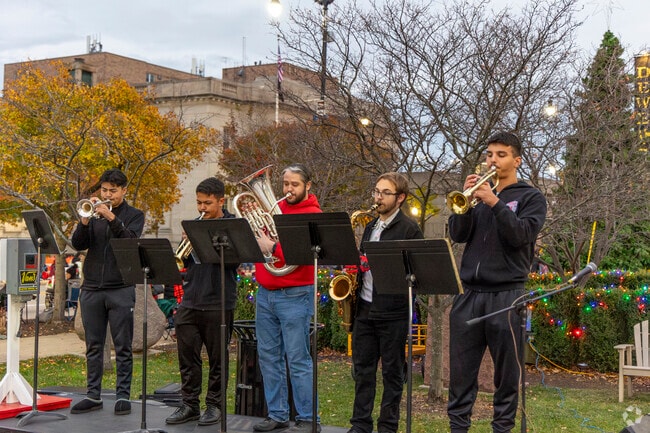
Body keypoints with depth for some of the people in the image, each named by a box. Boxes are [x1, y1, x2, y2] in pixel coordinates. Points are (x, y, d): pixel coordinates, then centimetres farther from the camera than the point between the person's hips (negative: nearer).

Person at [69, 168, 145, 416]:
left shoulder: (134, 215, 5)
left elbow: (131, 240, -13)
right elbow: (77, 245, 1)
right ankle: (93, 396, 14)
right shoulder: (94, 214, 12)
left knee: (123, 347, 0)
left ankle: (123, 395, 5)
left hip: (121, 289, -3)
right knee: (93, 347, 7)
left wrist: (110, 217, -22)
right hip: (91, 288, 3)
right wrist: (85, 221, -15)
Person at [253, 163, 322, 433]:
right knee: (269, 357, 9)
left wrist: (272, 247, -21)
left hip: (294, 296, -6)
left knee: (298, 360, -4)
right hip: (265, 293, 6)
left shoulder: (313, 214, -4)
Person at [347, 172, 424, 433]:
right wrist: (355, 269, 5)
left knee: (392, 372, 4)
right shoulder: (370, 227, 15)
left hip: (393, 311, -6)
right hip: (364, 308, 7)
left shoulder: (409, 229, -7)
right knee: (362, 369, 10)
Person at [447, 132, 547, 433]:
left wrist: (495, 203, -18)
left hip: (506, 295, -3)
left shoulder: (531, 198, 6)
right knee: (461, 369, 4)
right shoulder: (479, 194, 16)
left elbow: (521, 236, -11)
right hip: (468, 293, 4)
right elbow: (458, 235, 5)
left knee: (507, 371, 2)